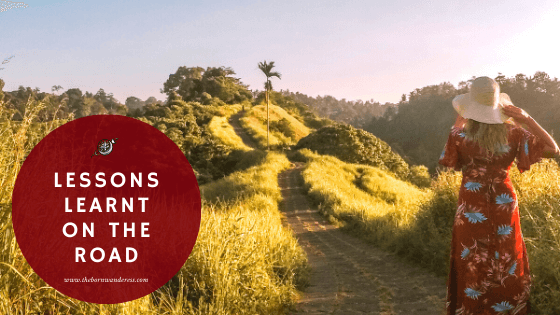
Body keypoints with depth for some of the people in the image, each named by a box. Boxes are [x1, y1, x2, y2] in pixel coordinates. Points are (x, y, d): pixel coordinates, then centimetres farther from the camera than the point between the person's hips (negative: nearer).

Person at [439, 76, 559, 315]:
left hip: (472, 211, -1)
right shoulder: (513, 132, -8)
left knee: (472, 267, 12)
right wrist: (526, 119, -4)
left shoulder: (460, 134, -12)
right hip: (504, 209, 1)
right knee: (507, 268, 16)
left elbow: (449, 163, 5)